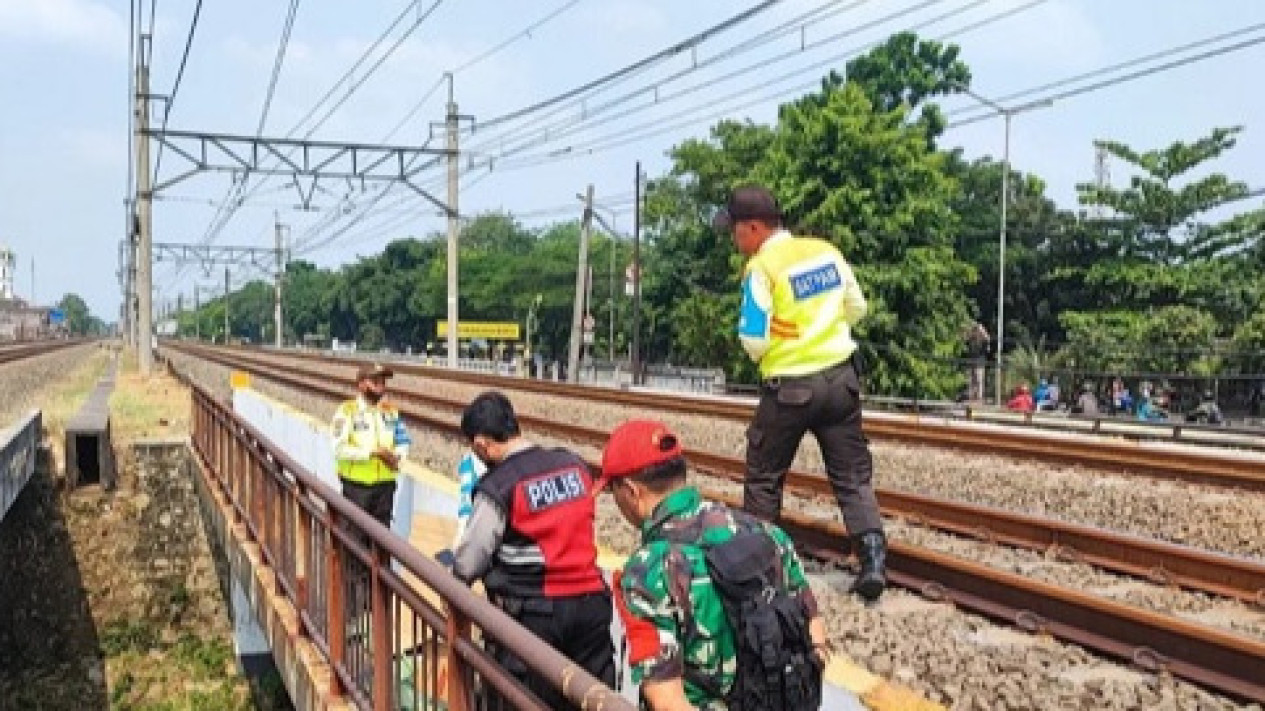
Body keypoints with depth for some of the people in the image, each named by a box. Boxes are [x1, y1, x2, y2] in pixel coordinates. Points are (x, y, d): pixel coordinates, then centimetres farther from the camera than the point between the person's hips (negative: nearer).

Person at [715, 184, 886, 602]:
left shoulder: (761, 267, -15)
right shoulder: (827, 252, 3)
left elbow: (753, 341, -15)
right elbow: (857, 307, 13)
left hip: (790, 387, -4)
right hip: (841, 378, 5)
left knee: (764, 478, 14)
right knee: (853, 476, 9)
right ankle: (872, 560, -3)